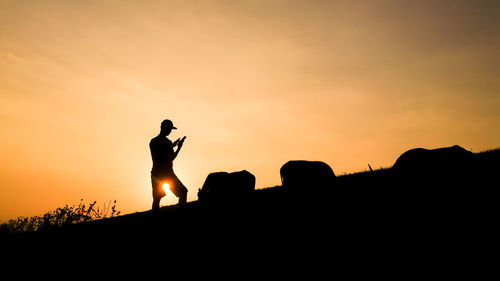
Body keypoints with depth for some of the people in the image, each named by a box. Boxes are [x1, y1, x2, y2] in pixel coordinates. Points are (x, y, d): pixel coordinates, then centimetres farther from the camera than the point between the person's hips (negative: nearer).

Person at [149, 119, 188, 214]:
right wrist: (179, 147, -1)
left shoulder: (152, 141, 8)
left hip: (156, 174, 6)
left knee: (156, 198, 10)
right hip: (167, 173, -6)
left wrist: (172, 146, 17)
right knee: (183, 192, 5)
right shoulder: (167, 142, -12)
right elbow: (171, 158, -8)